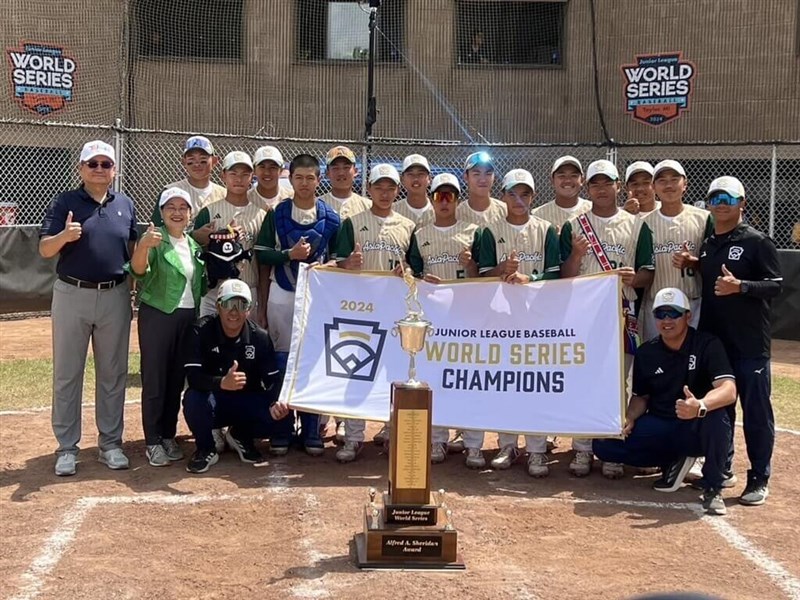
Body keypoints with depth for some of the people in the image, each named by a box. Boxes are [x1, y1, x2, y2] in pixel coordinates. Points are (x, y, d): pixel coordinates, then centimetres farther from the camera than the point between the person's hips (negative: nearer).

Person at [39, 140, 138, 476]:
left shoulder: (125, 205, 9)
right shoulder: (63, 203, -2)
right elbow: (44, 250, -9)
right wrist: (64, 236, -28)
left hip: (115, 297, 3)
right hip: (72, 295, -3)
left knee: (113, 373, 9)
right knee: (67, 373, 3)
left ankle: (111, 443, 19)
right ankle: (67, 447, 12)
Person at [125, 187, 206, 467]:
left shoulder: (194, 244, 12)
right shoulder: (155, 238, -8)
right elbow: (138, 270, -26)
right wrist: (143, 245, -43)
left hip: (188, 317, 6)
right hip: (158, 316, -6)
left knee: (177, 380, 11)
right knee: (154, 380, -1)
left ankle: (169, 436, 21)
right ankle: (153, 441, 5)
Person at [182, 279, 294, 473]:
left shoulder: (260, 337, -4)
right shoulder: (201, 331, -14)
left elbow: (272, 379, -5)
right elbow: (193, 375, -25)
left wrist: (275, 403, -28)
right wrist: (222, 383, -46)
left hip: (247, 402, 3)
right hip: (213, 402, -2)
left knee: (284, 420, -22)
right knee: (193, 399, -36)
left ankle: (241, 436, 12)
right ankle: (205, 449, -6)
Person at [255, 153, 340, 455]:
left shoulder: (331, 218, 4)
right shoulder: (276, 214, 3)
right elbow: (261, 253, -1)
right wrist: (289, 254, -14)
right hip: (282, 297, 0)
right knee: (281, 362, 3)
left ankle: (312, 433, 11)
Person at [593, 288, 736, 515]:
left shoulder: (707, 344, -12)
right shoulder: (646, 352, 3)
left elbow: (729, 390, -26)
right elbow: (640, 396, 14)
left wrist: (700, 407, -47)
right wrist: (629, 419, -9)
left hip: (696, 429, -4)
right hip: (659, 427, 4)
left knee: (716, 416, -39)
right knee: (604, 445, -14)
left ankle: (712, 489, -17)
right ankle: (674, 460, 4)